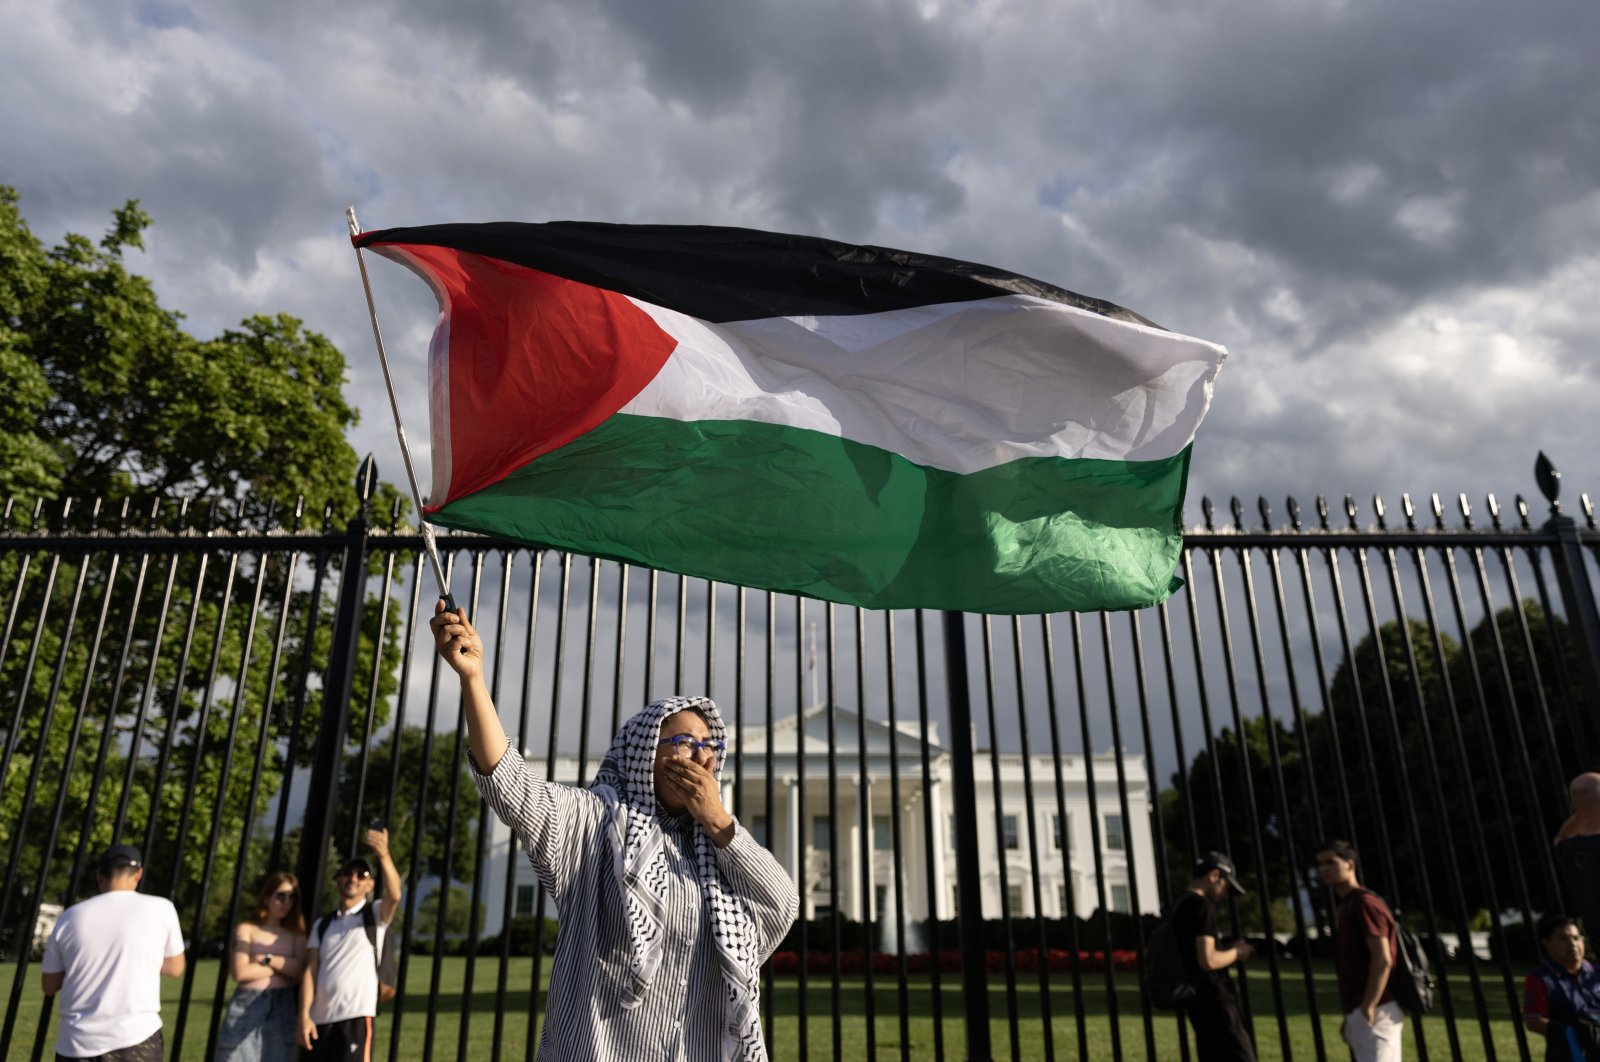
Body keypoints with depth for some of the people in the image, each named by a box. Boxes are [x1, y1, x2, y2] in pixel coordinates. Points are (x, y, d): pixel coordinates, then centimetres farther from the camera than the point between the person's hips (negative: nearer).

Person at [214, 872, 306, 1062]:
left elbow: (300, 970, -3)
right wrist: (283, 966, -5)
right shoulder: (246, 929, 2)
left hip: (282, 1009, 3)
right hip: (247, 1007, -3)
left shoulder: (296, 934, 12)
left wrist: (267, 959, -10)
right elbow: (241, 973, -10)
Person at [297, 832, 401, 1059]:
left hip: (356, 1017, -5)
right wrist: (304, 1015, -7)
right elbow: (310, 970, 8)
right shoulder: (322, 924, 17)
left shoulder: (375, 914, 5)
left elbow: (394, 896, -18)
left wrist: (383, 855, -34)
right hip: (321, 1019, 5)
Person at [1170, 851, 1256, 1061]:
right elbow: (1208, 960, -22)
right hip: (1212, 998, -9)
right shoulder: (1203, 906, -13)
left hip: (1196, 998, 9)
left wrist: (1229, 953, 14)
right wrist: (1237, 952, -5)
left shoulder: (1180, 907, 16)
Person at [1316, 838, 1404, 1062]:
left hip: (1376, 1012, -10)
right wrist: (1351, 1015, 21)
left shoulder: (1364, 902, -11)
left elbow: (1383, 960, -19)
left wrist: (1368, 1009, -22)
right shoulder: (1347, 905, 18)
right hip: (1361, 1012, 10)